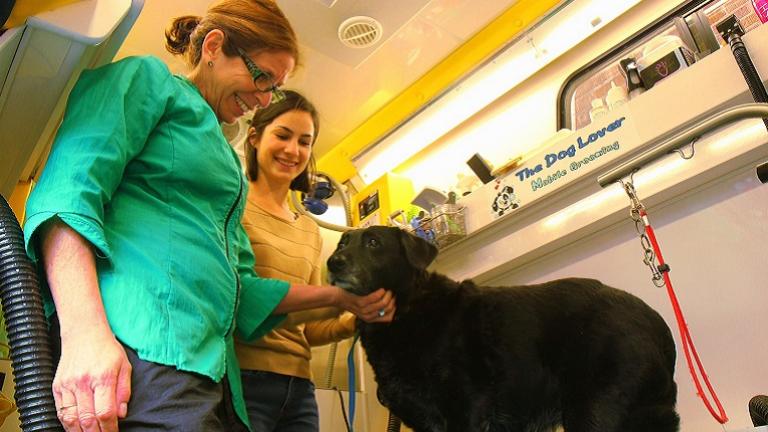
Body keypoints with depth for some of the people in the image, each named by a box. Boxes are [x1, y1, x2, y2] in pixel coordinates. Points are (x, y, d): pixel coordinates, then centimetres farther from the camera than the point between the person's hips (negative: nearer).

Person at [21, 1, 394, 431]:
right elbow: (69, 189, -9)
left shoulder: (226, 158, 31)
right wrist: (83, 331, -23)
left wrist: (338, 296, 21)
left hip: (211, 367, 8)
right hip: (139, 349, -8)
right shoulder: (145, 77, 9)